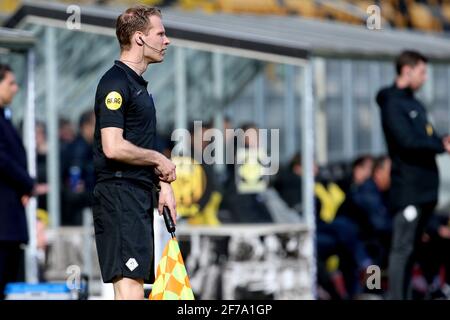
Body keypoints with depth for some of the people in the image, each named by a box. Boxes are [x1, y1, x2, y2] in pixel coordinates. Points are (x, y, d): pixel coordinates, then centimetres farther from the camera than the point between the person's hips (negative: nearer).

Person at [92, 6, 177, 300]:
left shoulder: (138, 84, 20)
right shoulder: (116, 83, -12)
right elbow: (113, 147, -22)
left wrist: (163, 185, 15)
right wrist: (159, 160, -9)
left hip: (139, 195, 10)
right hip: (119, 193, -10)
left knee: (134, 281, 9)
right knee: (129, 282, -16)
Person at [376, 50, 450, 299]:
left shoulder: (415, 104, 20)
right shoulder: (392, 103, -8)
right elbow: (407, 140, -19)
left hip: (424, 186, 9)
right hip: (407, 187, -9)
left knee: (410, 247, 12)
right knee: (402, 248, -8)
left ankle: (405, 295, 16)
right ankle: (397, 297, -7)